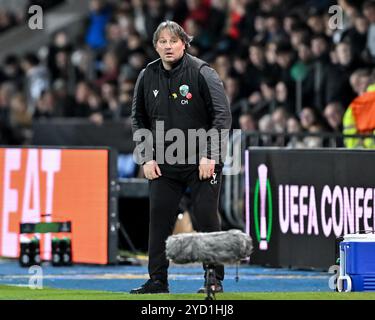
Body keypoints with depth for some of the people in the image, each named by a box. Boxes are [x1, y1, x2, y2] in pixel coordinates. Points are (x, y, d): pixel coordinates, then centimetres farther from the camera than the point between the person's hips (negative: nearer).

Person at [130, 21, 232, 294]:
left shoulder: (201, 73, -9)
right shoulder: (147, 77, 5)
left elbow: (222, 114, -10)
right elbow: (138, 118, 15)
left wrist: (210, 155, -15)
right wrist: (146, 157, 5)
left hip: (203, 163, -4)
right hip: (163, 164, 4)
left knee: (207, 219, -3)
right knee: (159, 218, 1)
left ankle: (215, 280, 5)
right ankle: (157, 280, 8)